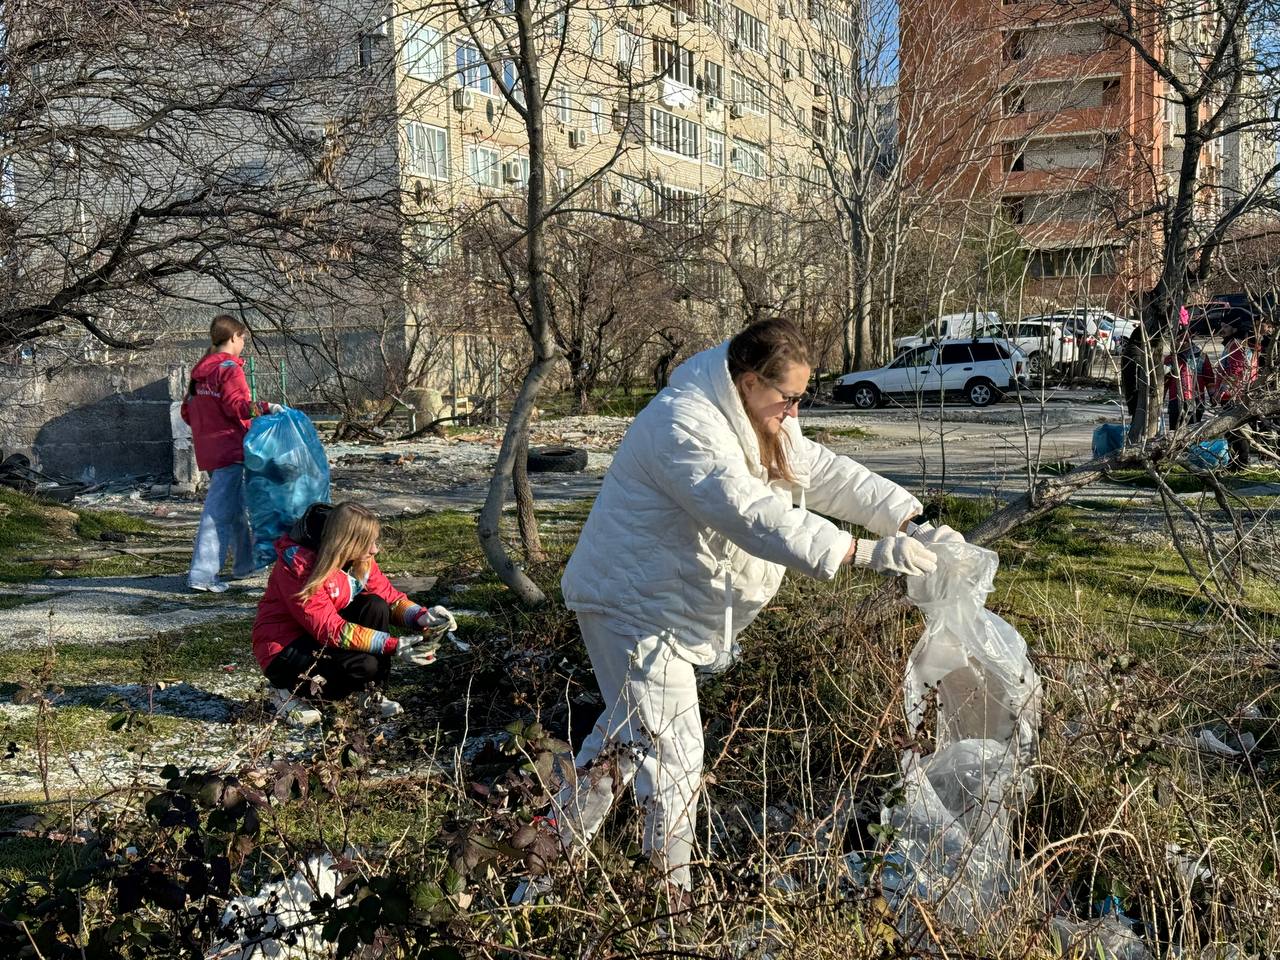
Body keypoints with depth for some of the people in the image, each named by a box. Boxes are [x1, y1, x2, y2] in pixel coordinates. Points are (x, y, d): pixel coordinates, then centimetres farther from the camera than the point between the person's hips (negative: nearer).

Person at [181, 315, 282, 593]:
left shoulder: (200, 370, 15)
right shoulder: (229, 367, -11)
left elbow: (187, 411, 17)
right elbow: (236, 405, -21)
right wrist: (265, 408, -29)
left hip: (207, 452, 9)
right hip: (229, 449, -9)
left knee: (236, 506, 21)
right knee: (220, 512, -9)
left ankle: (245, 562, 31)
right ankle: (202, 574, -11)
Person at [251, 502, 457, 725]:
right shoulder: (298, 563, -28)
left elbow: (389, 597, -1)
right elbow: (329, 629, -31)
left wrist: (422, 617, -24)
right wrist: (394, 646, -36)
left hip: (321, 634, 7)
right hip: (284, 649, -7)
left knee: (375, 607, -18)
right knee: (365, 664, -28)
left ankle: (373, 694, -5)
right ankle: (290, 692, -5)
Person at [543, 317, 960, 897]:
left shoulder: (760, 420, 4)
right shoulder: (686, 426, -29)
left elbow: (825, 472, 3)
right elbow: (756, 517, -39)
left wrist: (911, 521, -9)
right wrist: (867, 553, -43)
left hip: (669, 605, 11)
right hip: (633, 605, -11)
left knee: (623, 737, 19)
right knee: (673, 754, -8)